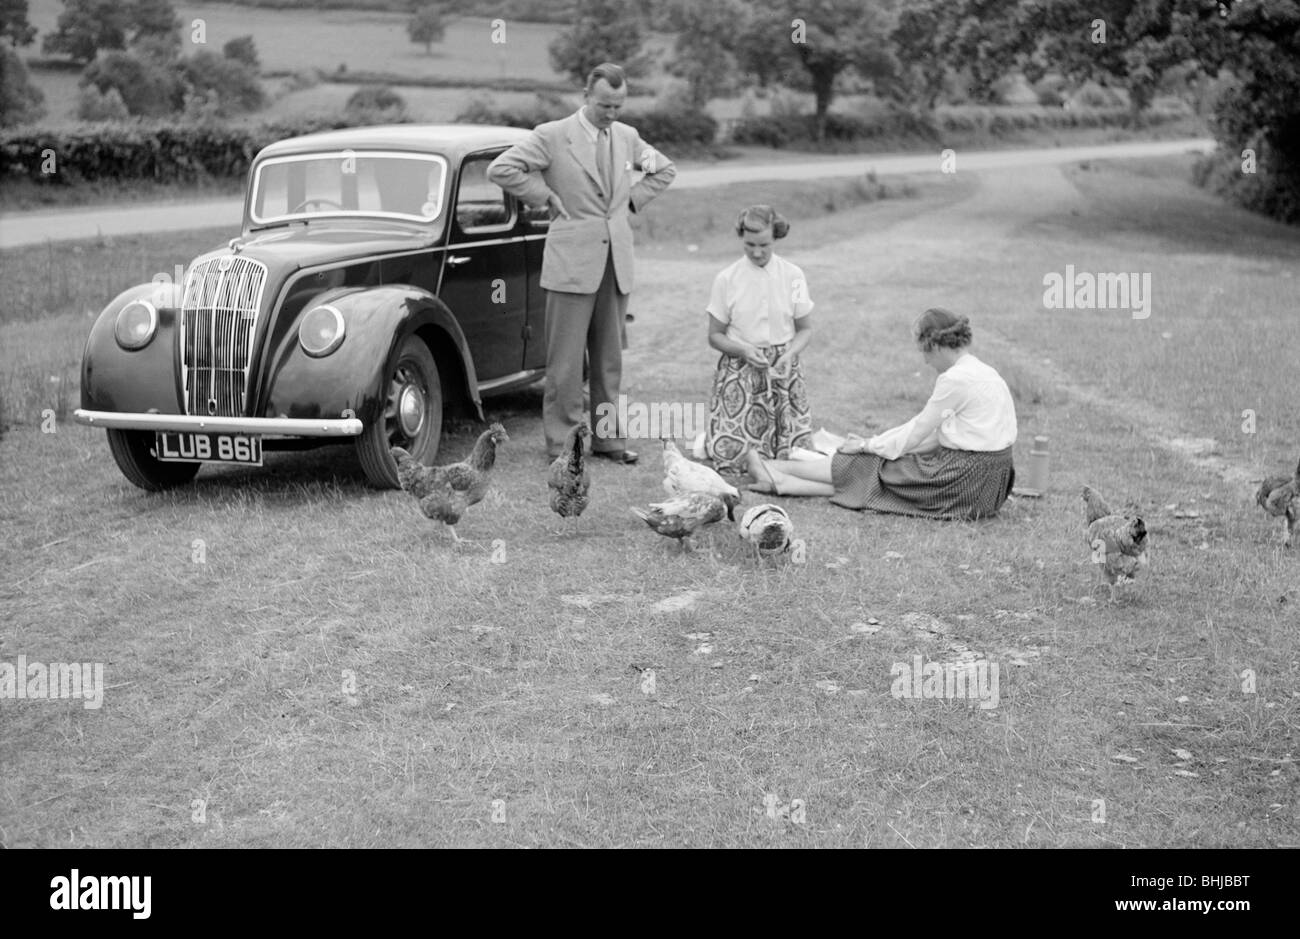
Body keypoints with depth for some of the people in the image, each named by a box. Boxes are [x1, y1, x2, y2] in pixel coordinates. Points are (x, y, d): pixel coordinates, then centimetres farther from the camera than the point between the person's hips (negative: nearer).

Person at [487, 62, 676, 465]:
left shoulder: (627, 137, 11)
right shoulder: (552, 135, -5)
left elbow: (665, 170, 26)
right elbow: (500, 169, -10)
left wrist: (632, 200, 12)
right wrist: (547, 196, -7)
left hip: (616, 262, 5)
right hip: (572, 262, -5)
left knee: (610, 357, 10)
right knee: (566, 360, -3)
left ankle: (608, 437, 18)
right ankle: (562, 444, 4)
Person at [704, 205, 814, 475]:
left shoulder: (793, 276, 0)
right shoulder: (727, 279, -3)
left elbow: (805, 329, 7)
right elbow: (715, 335, 3)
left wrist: (790, 354, -13)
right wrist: (743, 350, -17)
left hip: (783, 368, 2)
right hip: (740, 369, -1)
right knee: (733, 458, -13)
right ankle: (709, 439, 23)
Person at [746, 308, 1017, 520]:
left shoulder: (957, 379, -17)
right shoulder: (979, 372, 15)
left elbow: (918, 433, -10)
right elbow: (928, 429, 18)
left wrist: (868, 446, 4)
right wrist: (873, 443, 17)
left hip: (965, 480, -8)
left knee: (864, 468, 2)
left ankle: (778, 472, 14)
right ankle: (780, 481, 12)